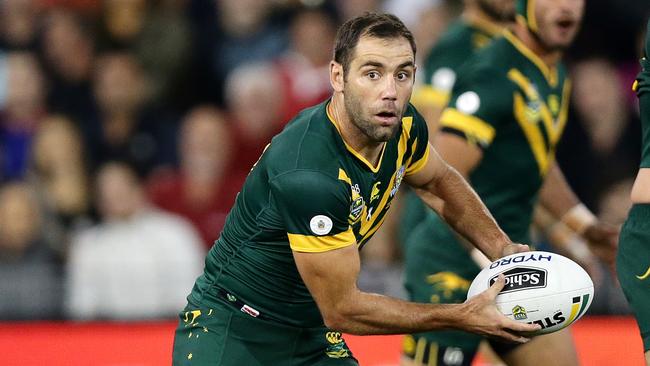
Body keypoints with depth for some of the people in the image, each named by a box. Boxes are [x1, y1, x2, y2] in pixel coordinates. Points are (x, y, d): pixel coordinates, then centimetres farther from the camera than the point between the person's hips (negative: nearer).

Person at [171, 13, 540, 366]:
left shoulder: (403, 127, -8)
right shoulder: (307, 174, -33)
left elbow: (439, 182, 19)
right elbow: (342, 309, -25)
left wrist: (502, 247, 3)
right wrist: (464, 316, -18)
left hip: (312, 332, 7)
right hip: (230, 331, -7)